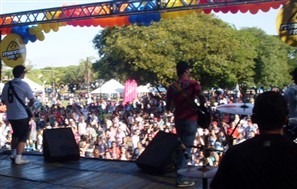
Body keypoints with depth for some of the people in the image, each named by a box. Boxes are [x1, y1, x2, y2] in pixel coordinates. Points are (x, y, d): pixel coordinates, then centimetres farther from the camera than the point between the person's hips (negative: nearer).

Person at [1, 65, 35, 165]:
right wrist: (27, 106, 10)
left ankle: (13, 154, 28)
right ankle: (18, 157, -1)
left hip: (10, 115, 5)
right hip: (22, 115, -5)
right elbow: (32, 100, -10)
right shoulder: (24, 85, -10)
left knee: (16, 134, 24)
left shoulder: (7, 85, 4)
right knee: (23, 136, 5)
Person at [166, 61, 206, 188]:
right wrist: (200, 106, 3)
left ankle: (180, 171, 29)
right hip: (190, 119, -5)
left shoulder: (172, 87, 5)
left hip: (178, 120, 5)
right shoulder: (193, 83, -8)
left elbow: (168, 107, 9)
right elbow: (202, 99, -18)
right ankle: (181, 178, -5)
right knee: (186, 148, -3)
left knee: (181, 146, 21)